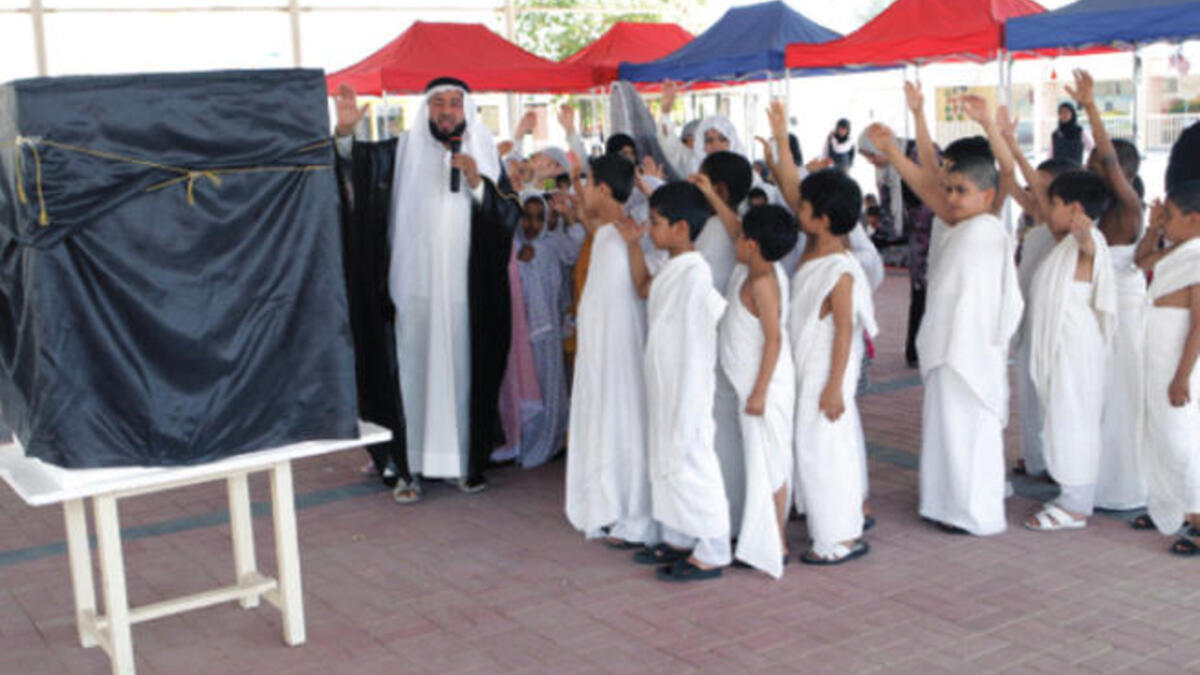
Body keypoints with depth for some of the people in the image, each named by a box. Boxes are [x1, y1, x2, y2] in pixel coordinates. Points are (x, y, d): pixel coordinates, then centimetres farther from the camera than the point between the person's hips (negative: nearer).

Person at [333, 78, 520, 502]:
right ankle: (408, 466, 5)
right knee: (411, 370, -2)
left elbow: (511, 216, 2)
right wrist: (345, 131, -29)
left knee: (462, 371, 5)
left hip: (465, 291, 1)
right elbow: (354, 164, -9)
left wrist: (478, 184, -12)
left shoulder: (484, 155, 10)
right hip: (412, 288, -1)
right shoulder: (404, 152, 6)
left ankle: (465, 461, 16)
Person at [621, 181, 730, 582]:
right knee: (667, 458, 17)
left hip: (688, 383, -10)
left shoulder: (694, 272, -19)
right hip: (665, 383, 10)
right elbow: (644, 288, 26)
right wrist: (633, 246, 18)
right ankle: (678, 539, 30)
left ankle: (711, 553, 5)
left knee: (692, 460, -4)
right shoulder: (671, 270, 10)